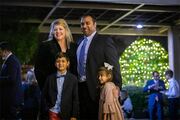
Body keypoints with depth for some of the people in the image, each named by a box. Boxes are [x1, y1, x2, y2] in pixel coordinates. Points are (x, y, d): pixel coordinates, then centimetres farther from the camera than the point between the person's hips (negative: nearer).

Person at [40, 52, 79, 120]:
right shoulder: (50, 78, 5)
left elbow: (75, 99, 0)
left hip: (66, 114, -1)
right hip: (53, 114, 1)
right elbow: (44, 97, 7)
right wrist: (44, 114, 0)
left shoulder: (73, 79, 1)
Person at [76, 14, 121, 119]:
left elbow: (114, 66, -8)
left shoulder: (104, 41, -3)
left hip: (96, 89, -6)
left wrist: (116, 89, -14)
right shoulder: (79, 42, 17)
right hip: (80, 88, 6)